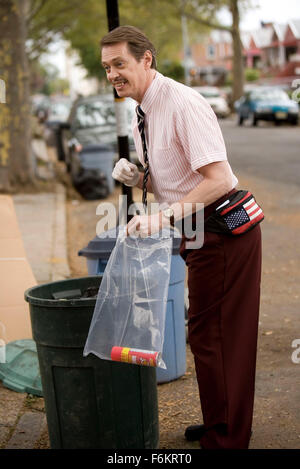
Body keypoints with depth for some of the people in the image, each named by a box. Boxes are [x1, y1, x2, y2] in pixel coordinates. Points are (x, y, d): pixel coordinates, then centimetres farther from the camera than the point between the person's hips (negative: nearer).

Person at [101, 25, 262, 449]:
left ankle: (226, 438, 12)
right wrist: (136, 177, 0)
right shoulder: (141, 116, 10)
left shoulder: (183, 103, -20)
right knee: (208, 333, 18)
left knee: (212, 335, -3)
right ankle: (220, 425, 35)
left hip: (223, 230, -10)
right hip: (202, 234, 10)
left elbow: (218, 179, -26)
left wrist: (165, 216, -32)